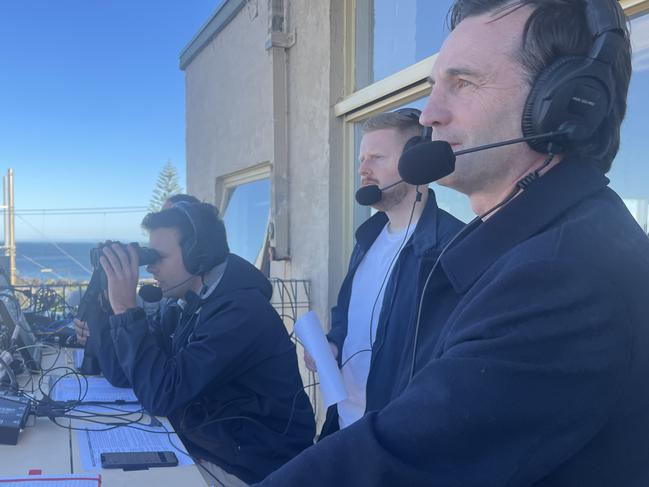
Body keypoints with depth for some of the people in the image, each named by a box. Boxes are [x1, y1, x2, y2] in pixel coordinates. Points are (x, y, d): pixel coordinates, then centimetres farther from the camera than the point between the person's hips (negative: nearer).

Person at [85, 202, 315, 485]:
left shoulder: (240, 310, -24)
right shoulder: (188, 306, 4)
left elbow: (161, 395, -27)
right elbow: (122, 374, 5)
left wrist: (125, 308, -23)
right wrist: (102, 298, -1)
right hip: (202, 449, 7)